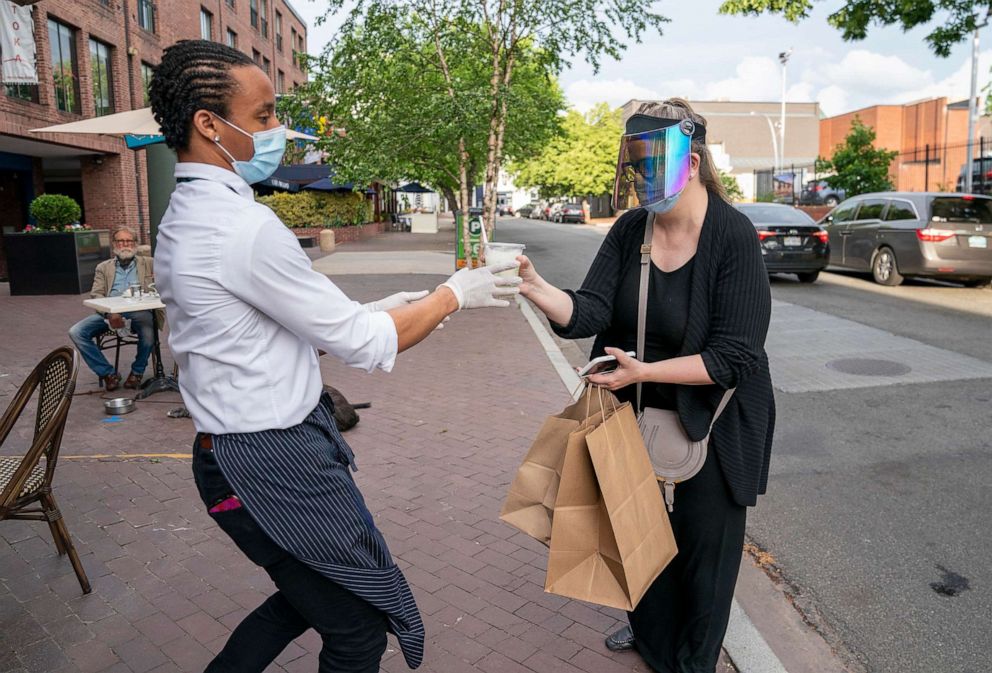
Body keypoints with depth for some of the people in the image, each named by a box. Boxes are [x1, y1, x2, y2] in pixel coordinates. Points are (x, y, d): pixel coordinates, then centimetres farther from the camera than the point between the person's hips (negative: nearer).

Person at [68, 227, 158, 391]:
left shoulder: (148, 264, 19)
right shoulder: (104, 267, 21)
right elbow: (95, 295, 8)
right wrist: (109, 313, -14)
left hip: (138, 311, -2)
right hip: (110, 313, 3)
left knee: (148, 335, -36)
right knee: (76, 332, -20)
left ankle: (137, 371, -6)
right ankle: (108, 373, -6)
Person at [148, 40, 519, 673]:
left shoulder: (183, 219, 8)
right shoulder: (245, 226, -23)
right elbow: (361, 345, -17)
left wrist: (376, 311, 10)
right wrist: (453, 294, -4)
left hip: (232, 449, 10)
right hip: (276, 462, -10)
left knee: (308, 595, 27)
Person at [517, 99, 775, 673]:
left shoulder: (734, 237, -22)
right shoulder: (631, 229, -6)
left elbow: (736, 357, -24)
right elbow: (588, 313, -16)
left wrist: (644, 371, -29)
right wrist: (537, 288, -34)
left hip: (713, 423, -5)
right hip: (644, 414, 5)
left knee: (703, 541, 13)